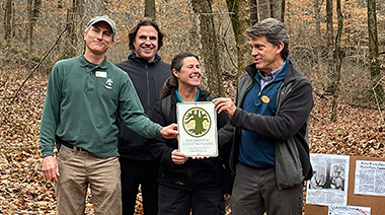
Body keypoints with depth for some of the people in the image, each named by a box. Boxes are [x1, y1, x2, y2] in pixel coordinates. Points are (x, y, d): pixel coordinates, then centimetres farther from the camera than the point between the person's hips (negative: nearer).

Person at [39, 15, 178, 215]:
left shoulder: (120, 77, 6)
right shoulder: (63, 69, 5)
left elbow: (133, 115, -2)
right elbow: (50, 114, 4)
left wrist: (159, 130, -20)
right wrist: (47, 153, -3)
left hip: (106, 160, 0)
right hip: (70, 158, 0)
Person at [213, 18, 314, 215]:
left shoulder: (298, 86, -9)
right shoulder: (247, 80, 10)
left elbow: (284, 128, -22)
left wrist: (237, 114, -22)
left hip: (281, 175, -5)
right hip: (245, 173, 5)